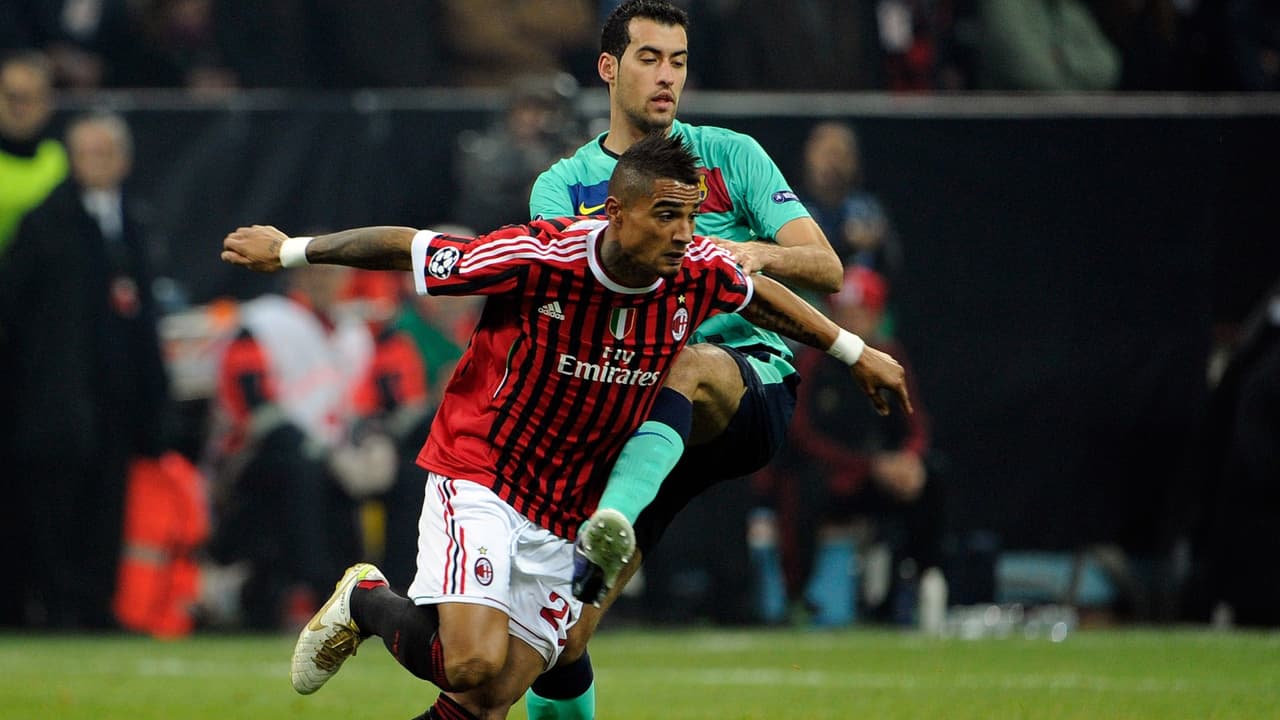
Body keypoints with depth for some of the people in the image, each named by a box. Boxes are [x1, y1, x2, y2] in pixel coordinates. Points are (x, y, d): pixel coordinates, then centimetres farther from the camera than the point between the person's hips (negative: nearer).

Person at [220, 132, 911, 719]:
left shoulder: (697, 273, -9)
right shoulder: (536, 257, -24)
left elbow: (759, 293, 15)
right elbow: (406, 248, -11)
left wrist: (855, 351, 24)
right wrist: (290, 250, -2)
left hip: (562, 520, 5)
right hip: (477, 479, -5)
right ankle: (364, 603, 7)